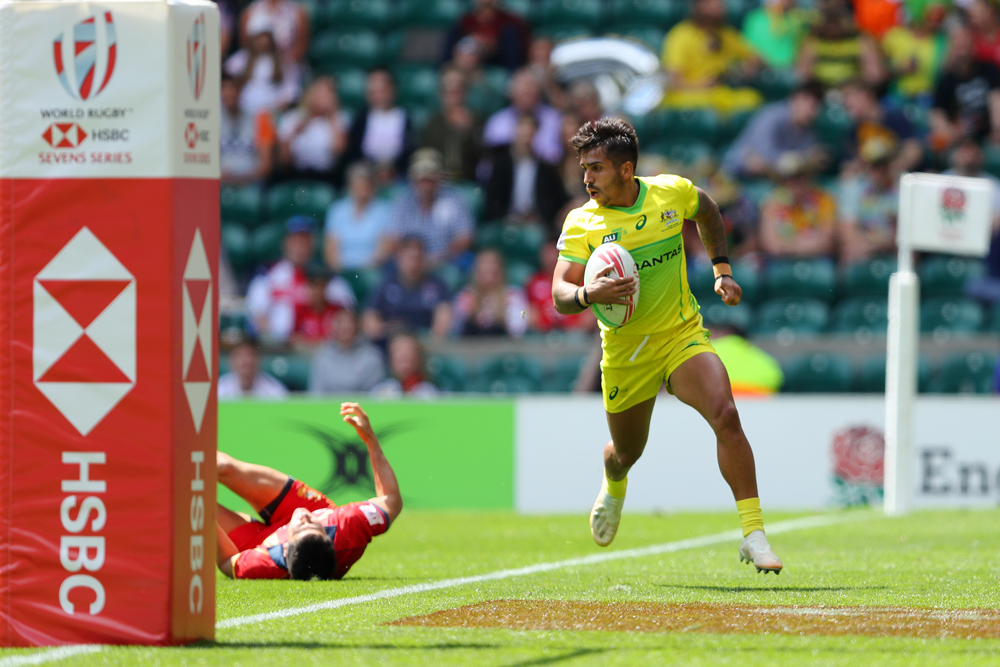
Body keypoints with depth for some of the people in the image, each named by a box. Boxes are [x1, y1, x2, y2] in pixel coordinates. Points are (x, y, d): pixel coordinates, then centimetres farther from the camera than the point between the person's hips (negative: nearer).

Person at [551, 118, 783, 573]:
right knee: (627, 452, 16)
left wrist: (722, 270, 11)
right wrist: (589, 294, -38)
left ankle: (753, 534, -24)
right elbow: (559, 294, -16)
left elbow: (707, 212, 19)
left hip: (683, 336, 0)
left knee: (725, 415, -25)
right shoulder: (582, 223, -11)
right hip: (625, 353, 0)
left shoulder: (673, 192, -5)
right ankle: (613, 487, 57)